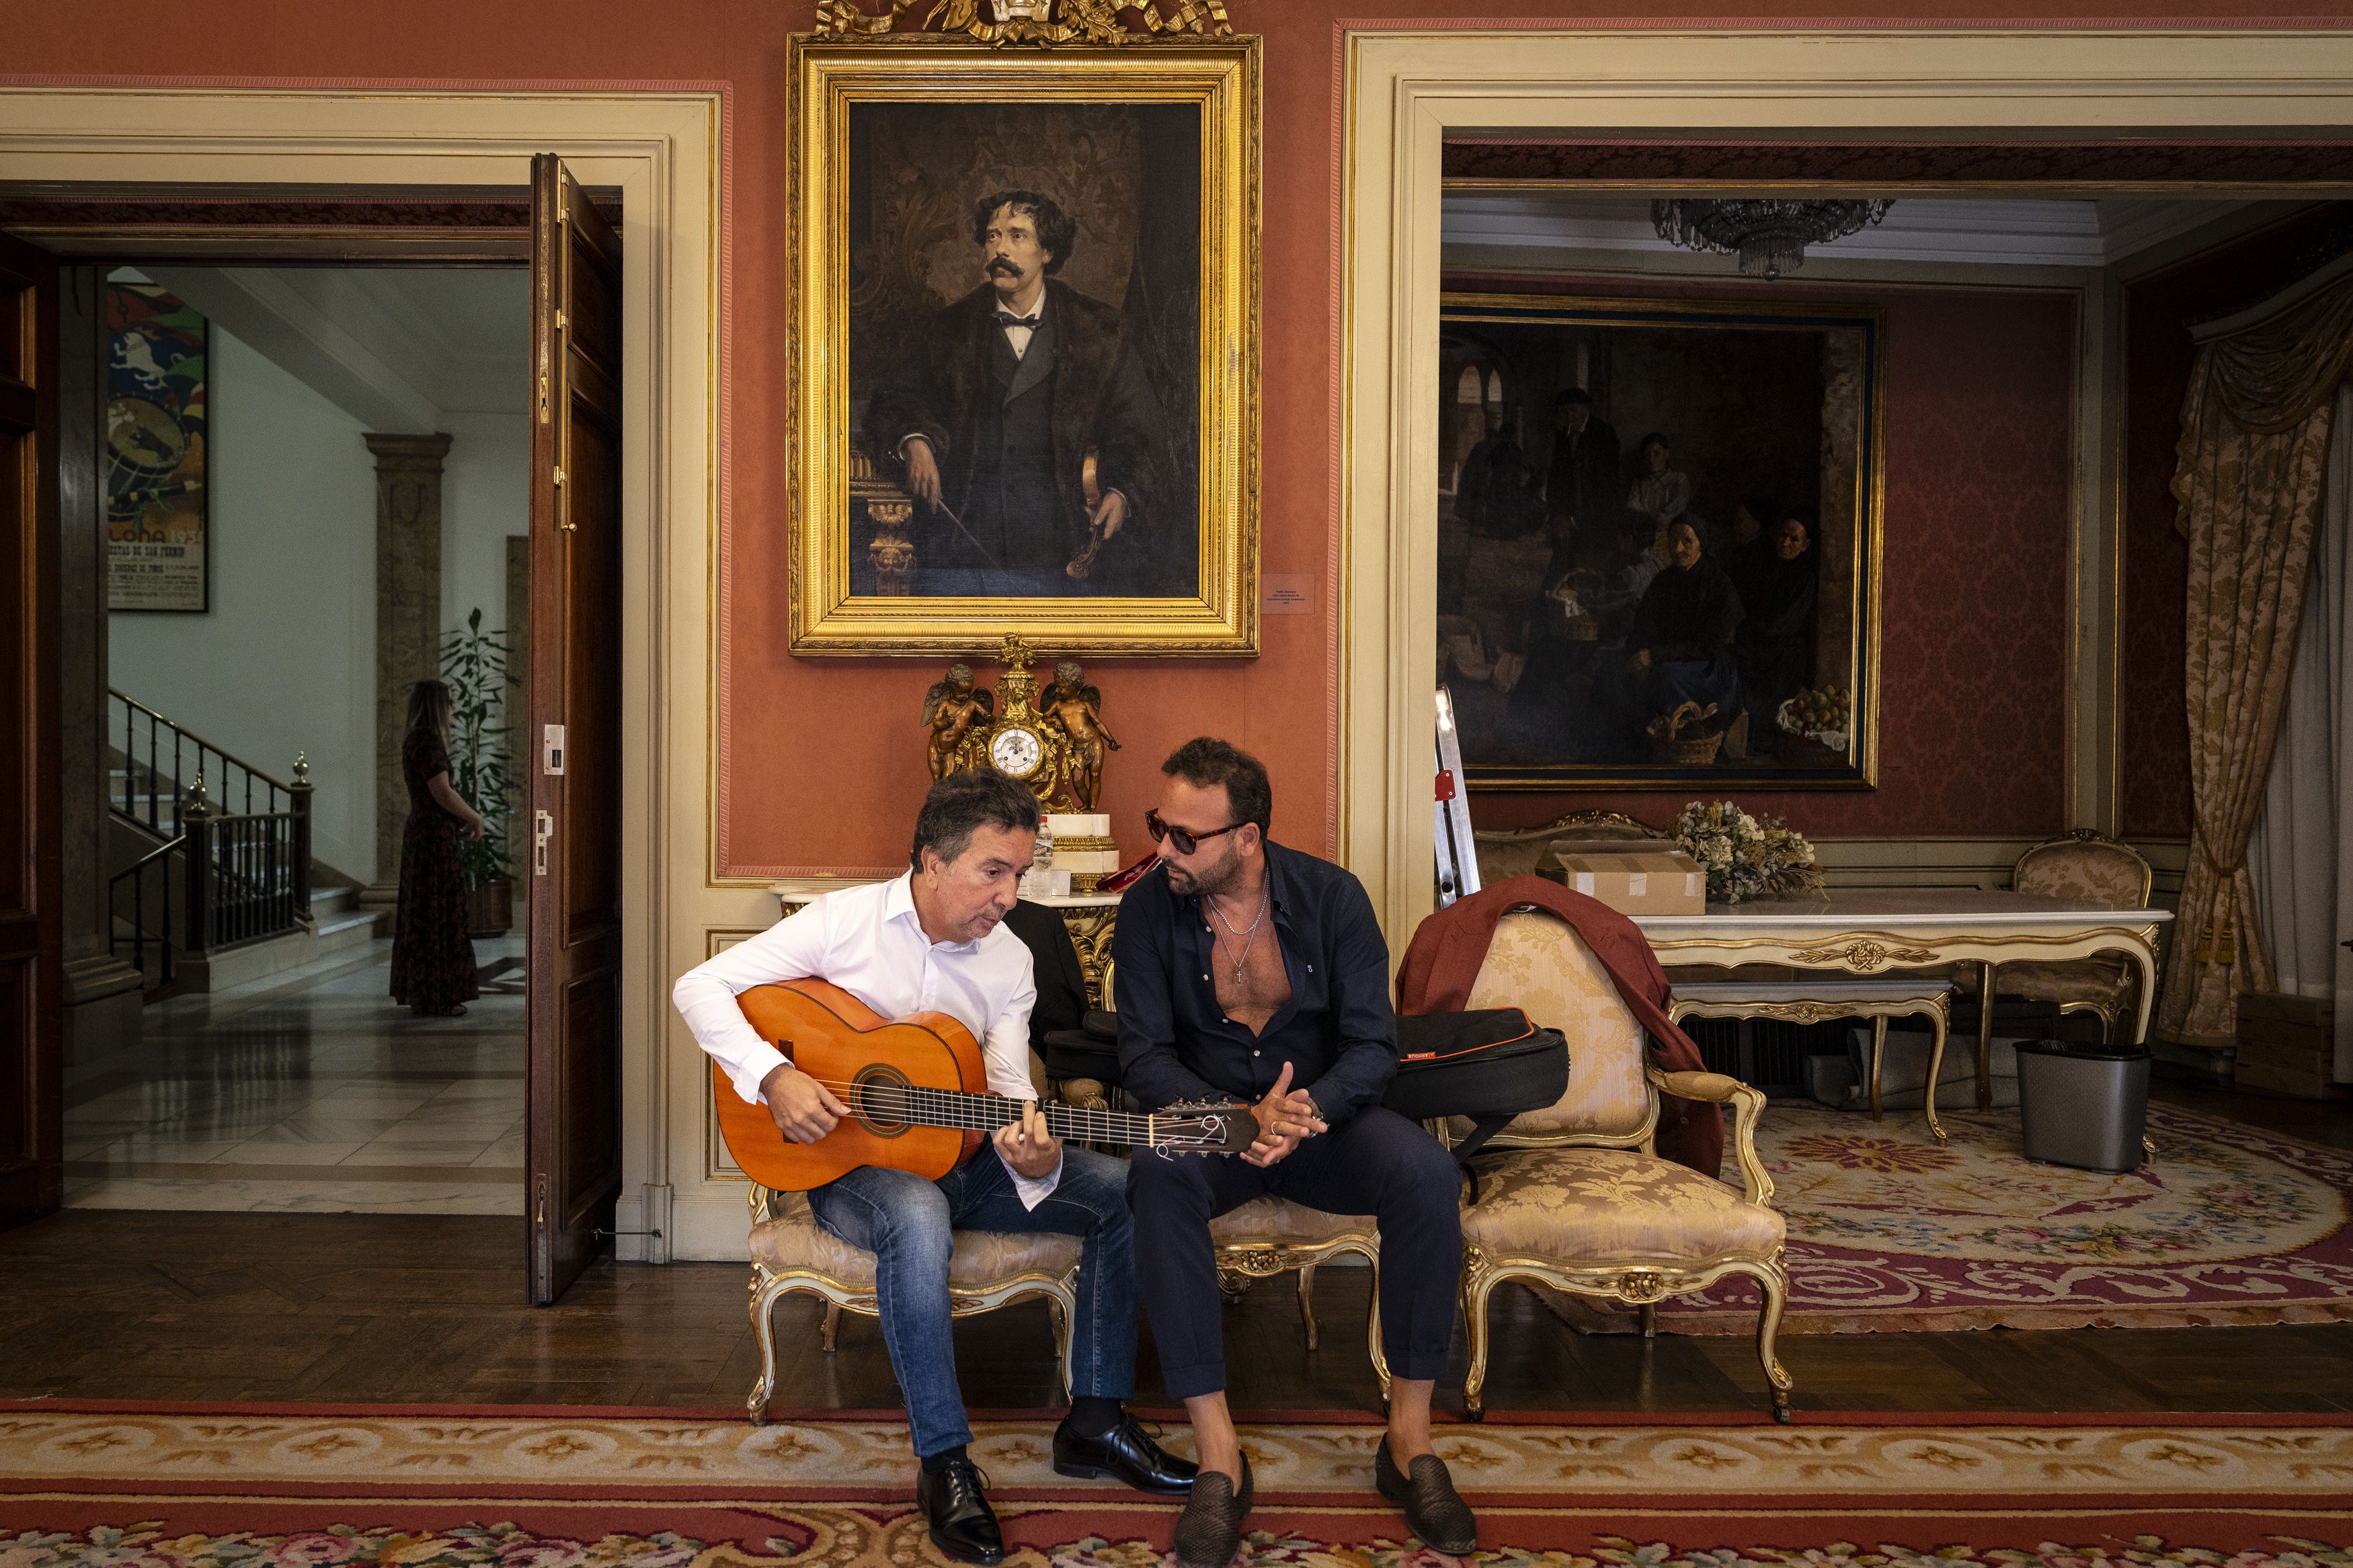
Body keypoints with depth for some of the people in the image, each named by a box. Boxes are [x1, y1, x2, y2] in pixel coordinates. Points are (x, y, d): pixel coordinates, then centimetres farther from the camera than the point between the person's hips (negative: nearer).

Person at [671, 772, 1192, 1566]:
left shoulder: (1011, 961, 0)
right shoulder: (844, 921, -11)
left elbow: (1009, 1091, -4)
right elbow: (700, 987, -11)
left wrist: (1037, 1158, -28)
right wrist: (774, 1075, -25)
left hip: (961, 1155, 5)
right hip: (851, 1162, -5)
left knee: (1126, 1192, -12)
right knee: (917, 1217, -40)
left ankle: (1095, 1420, -1)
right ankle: (944, 1461, -25)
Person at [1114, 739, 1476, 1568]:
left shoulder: (1331, 895, -7)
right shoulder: (1148, 907, -7)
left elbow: (1372, 1045, -9)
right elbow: (1145, 1056, -10)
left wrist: (1309, 1110, -30)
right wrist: (1245, 1117, -27)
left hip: (1323, 1114, 1)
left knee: (1428, 1175, -30)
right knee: (1158, 1179, -35)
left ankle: (1409, 1441, -14)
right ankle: (1218, 1460, -28)